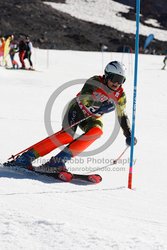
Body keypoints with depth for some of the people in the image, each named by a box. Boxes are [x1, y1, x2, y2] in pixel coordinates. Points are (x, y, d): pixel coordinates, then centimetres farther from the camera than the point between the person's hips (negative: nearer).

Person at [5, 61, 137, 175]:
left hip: (93, 117, 5)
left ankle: (59, 160, -32)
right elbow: (83, 99, -33)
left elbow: (122, 116, 3)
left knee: (97, 131, -30)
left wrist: (129, 135, -7)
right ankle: (25, 158, -29)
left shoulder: (120, 96, -8)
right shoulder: (95, 82, -21)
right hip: (78, 109, -4)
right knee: (68, 135, -30)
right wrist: (99, 104, -48)